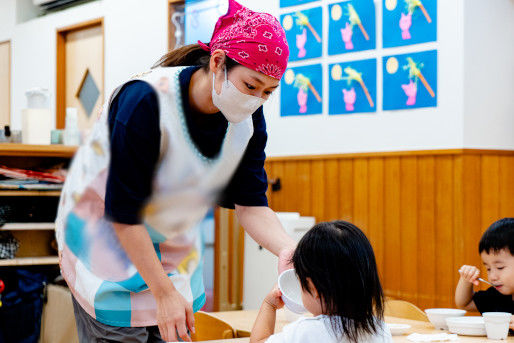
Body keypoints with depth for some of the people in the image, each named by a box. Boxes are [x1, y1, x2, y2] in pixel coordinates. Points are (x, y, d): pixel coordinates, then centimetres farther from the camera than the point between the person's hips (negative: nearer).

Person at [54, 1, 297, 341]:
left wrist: (287, 248, -32)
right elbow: (122, 214, -26)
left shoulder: (250, 117, -11)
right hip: (105, 234, -6)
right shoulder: (145, 102, -30)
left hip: (175, 243, 6)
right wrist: (164, 293, -24)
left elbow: (251, 204, -12)